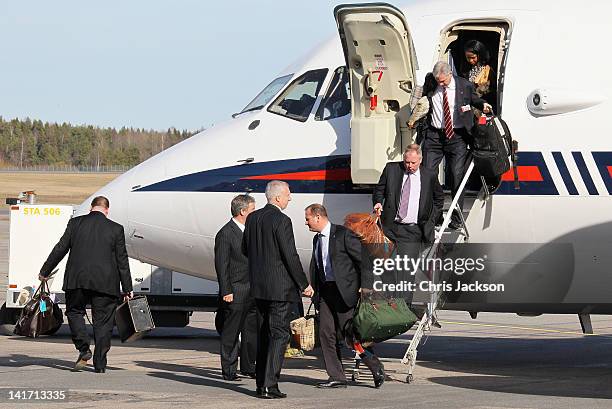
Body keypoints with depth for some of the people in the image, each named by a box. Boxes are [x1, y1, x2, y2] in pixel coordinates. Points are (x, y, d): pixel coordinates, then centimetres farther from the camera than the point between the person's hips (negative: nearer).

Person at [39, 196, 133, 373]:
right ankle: (100, 364, 5)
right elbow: (122, 261, 4)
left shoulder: (75, 223, 4)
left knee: (74, 312, 19)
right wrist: (127, 289, 9)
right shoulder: (116, 229, 2)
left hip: (77, 279, 0)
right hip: (105, 282, 0)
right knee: (103, 321, 6)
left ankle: (83, 349, 0)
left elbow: (60, 249, 6)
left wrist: (45, 272, 18)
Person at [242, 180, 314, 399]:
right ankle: (269, 386, -7)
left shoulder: (252, 218, 8)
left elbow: (245, 250, 17)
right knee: (279, 334, -3)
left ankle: (261, 383, 21)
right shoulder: (281, 221, -16)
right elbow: (291, 256, -17)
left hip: (258, 286, 8)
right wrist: (304, 284, -9)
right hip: (279, 286, -8)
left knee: (265, 332, 18)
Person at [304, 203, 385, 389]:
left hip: (344, 290, -8)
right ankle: (336, 377, 6)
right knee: (326, 333, 1)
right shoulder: (317, 239, 15)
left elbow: (363, 259, -10)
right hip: (325, 292, 8)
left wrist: (364, 287, -14)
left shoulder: (343, 234, -10)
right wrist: (313, 291, 12)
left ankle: (376, 368, 9)